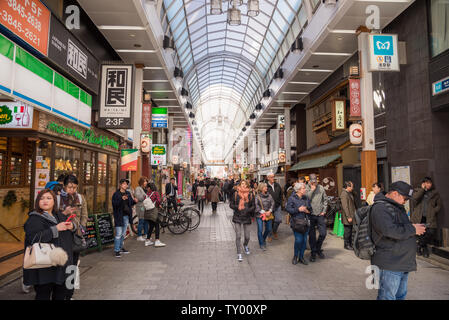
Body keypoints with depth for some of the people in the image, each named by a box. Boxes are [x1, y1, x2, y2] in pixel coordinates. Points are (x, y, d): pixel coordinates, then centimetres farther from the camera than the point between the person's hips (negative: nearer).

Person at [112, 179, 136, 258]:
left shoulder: (128, 193, 9)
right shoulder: (116, 194, -9)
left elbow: (130, 203, 15)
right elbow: (114, 204, -19)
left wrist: (134, 201, -6)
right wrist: (121, 199, -33)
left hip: (126, 216, 7)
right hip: (119, 216, -7)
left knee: (123, 233, 17)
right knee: (118, 234, -6)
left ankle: (120, 248, 31)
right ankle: (116, 250, 2)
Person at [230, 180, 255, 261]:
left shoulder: (250, 195, 3)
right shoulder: (235, 194, 0)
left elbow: (253, 206, 4)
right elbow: (231, 205, 3)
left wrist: (248, 210, -14)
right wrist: (237, 207, -16)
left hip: (246, 217, 1)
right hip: (237, 218, -1)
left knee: (247, 236, 7)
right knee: (238, 236, -5)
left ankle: (245, 245, 41)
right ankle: (239, 254, 6)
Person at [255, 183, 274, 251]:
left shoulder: (269, 195, 7)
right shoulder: (257, 196, -6)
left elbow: (272, 203, 3)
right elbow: (256, 205, -12)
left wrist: (269, 211, -11)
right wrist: (263, 212, -16)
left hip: (269, 214, 4)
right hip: (260, 215, -4)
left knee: (268, 229, 12)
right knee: (260, 230, -5)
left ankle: (263, 239, 40)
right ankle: (262, 244, 14)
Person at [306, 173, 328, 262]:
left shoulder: (321, 188, 4)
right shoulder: (306, 189, -4)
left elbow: (325, 200, 10)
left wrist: (324, 211, 3)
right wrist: (312, 190, -16)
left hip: (320, 215, 2)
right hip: (311, 215, -2)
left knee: (323, 233, 3)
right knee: (312, 235, 5)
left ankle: (318, 249, 28)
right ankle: (313, 253, 20)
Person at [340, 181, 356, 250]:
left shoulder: (350, 193, 13)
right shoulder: (344, 194, -17)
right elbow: (345, 207, -21)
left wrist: (354, 214, 19)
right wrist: (348, 217, -22)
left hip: (351, 216, 9)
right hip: (347, 217, -9)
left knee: (350, 230, 15)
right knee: (347, 231, -1)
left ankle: (350, 244, 25)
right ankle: (347, 245, 9)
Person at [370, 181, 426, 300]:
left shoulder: (397, 207, 17)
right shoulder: (380, 208, -18)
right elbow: (390, 230, -30)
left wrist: (413, 226, 10)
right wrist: (412, 229, -16)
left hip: (402, 263, 10)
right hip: (389, 265, -10)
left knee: (401, 295, 20)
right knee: (388, 296, -2)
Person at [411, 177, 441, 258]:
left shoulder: (435, 193, 15)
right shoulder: (417, 191, 12)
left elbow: (439, 205, 13)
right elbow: (414, 200, -8)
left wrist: (433, 211, -4)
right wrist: (422, 189, -5)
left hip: (430, 218, 1)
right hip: (418, 217, -1)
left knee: (431, 231, -18)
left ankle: (420, 245, 8)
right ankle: (424, 248, 15)